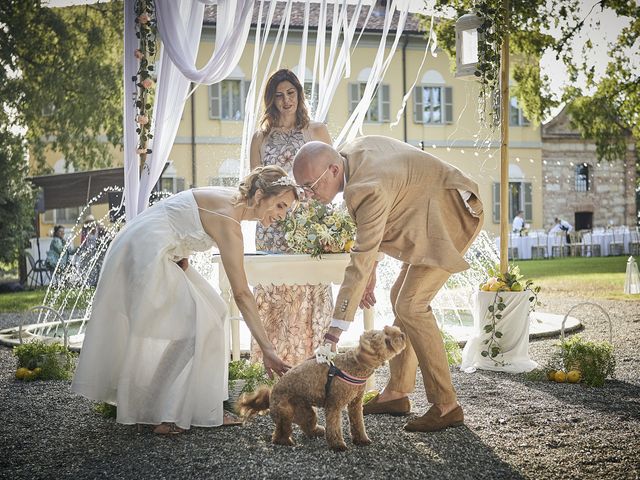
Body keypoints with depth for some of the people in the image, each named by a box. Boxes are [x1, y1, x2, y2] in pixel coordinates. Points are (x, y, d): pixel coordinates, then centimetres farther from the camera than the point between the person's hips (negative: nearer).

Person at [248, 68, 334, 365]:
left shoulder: (317, 131, 9)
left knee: (310, 291, -5)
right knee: (274, 292, -2)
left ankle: (310, 360, 1)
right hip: (273, 229, 2)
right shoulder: (261, 137, 13)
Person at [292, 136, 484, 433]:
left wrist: (336, 329, -30)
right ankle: (397, 393, 21)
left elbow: (361, 261, -32)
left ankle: (446, 406, -8)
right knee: (402, 297, 12)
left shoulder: (369, 189, -31)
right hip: (429, 216, 11)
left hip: (450, 216, -11)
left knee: (411, 305, -15)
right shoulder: (350, 151, -3)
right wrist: (370, 272, 7)